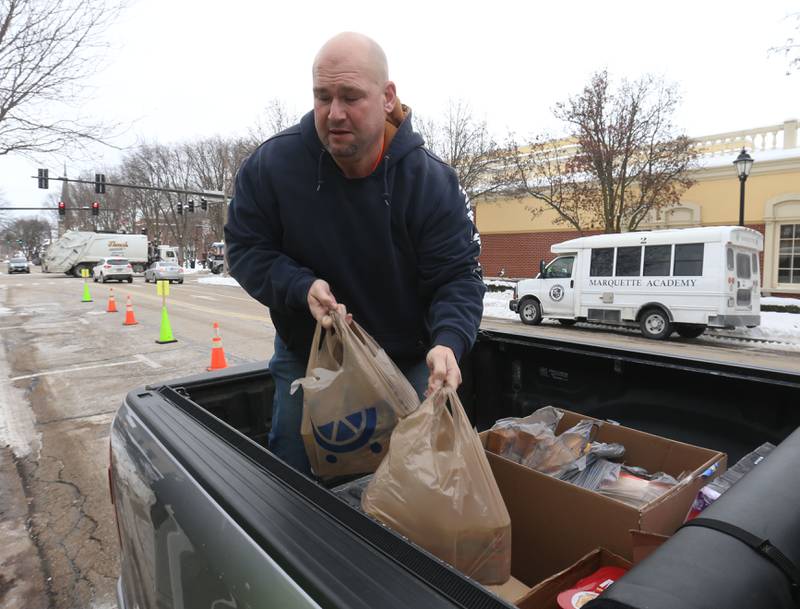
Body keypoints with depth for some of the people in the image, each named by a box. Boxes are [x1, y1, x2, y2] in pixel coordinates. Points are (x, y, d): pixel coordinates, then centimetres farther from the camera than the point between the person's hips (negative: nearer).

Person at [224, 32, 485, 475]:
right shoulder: (270, 164, -15)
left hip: (409, 363, 0)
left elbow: (458, 276, -16)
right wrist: (303, 287, -27)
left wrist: (448, 341, -36)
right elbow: (246, 250, -7)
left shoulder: (432, 180, -18)